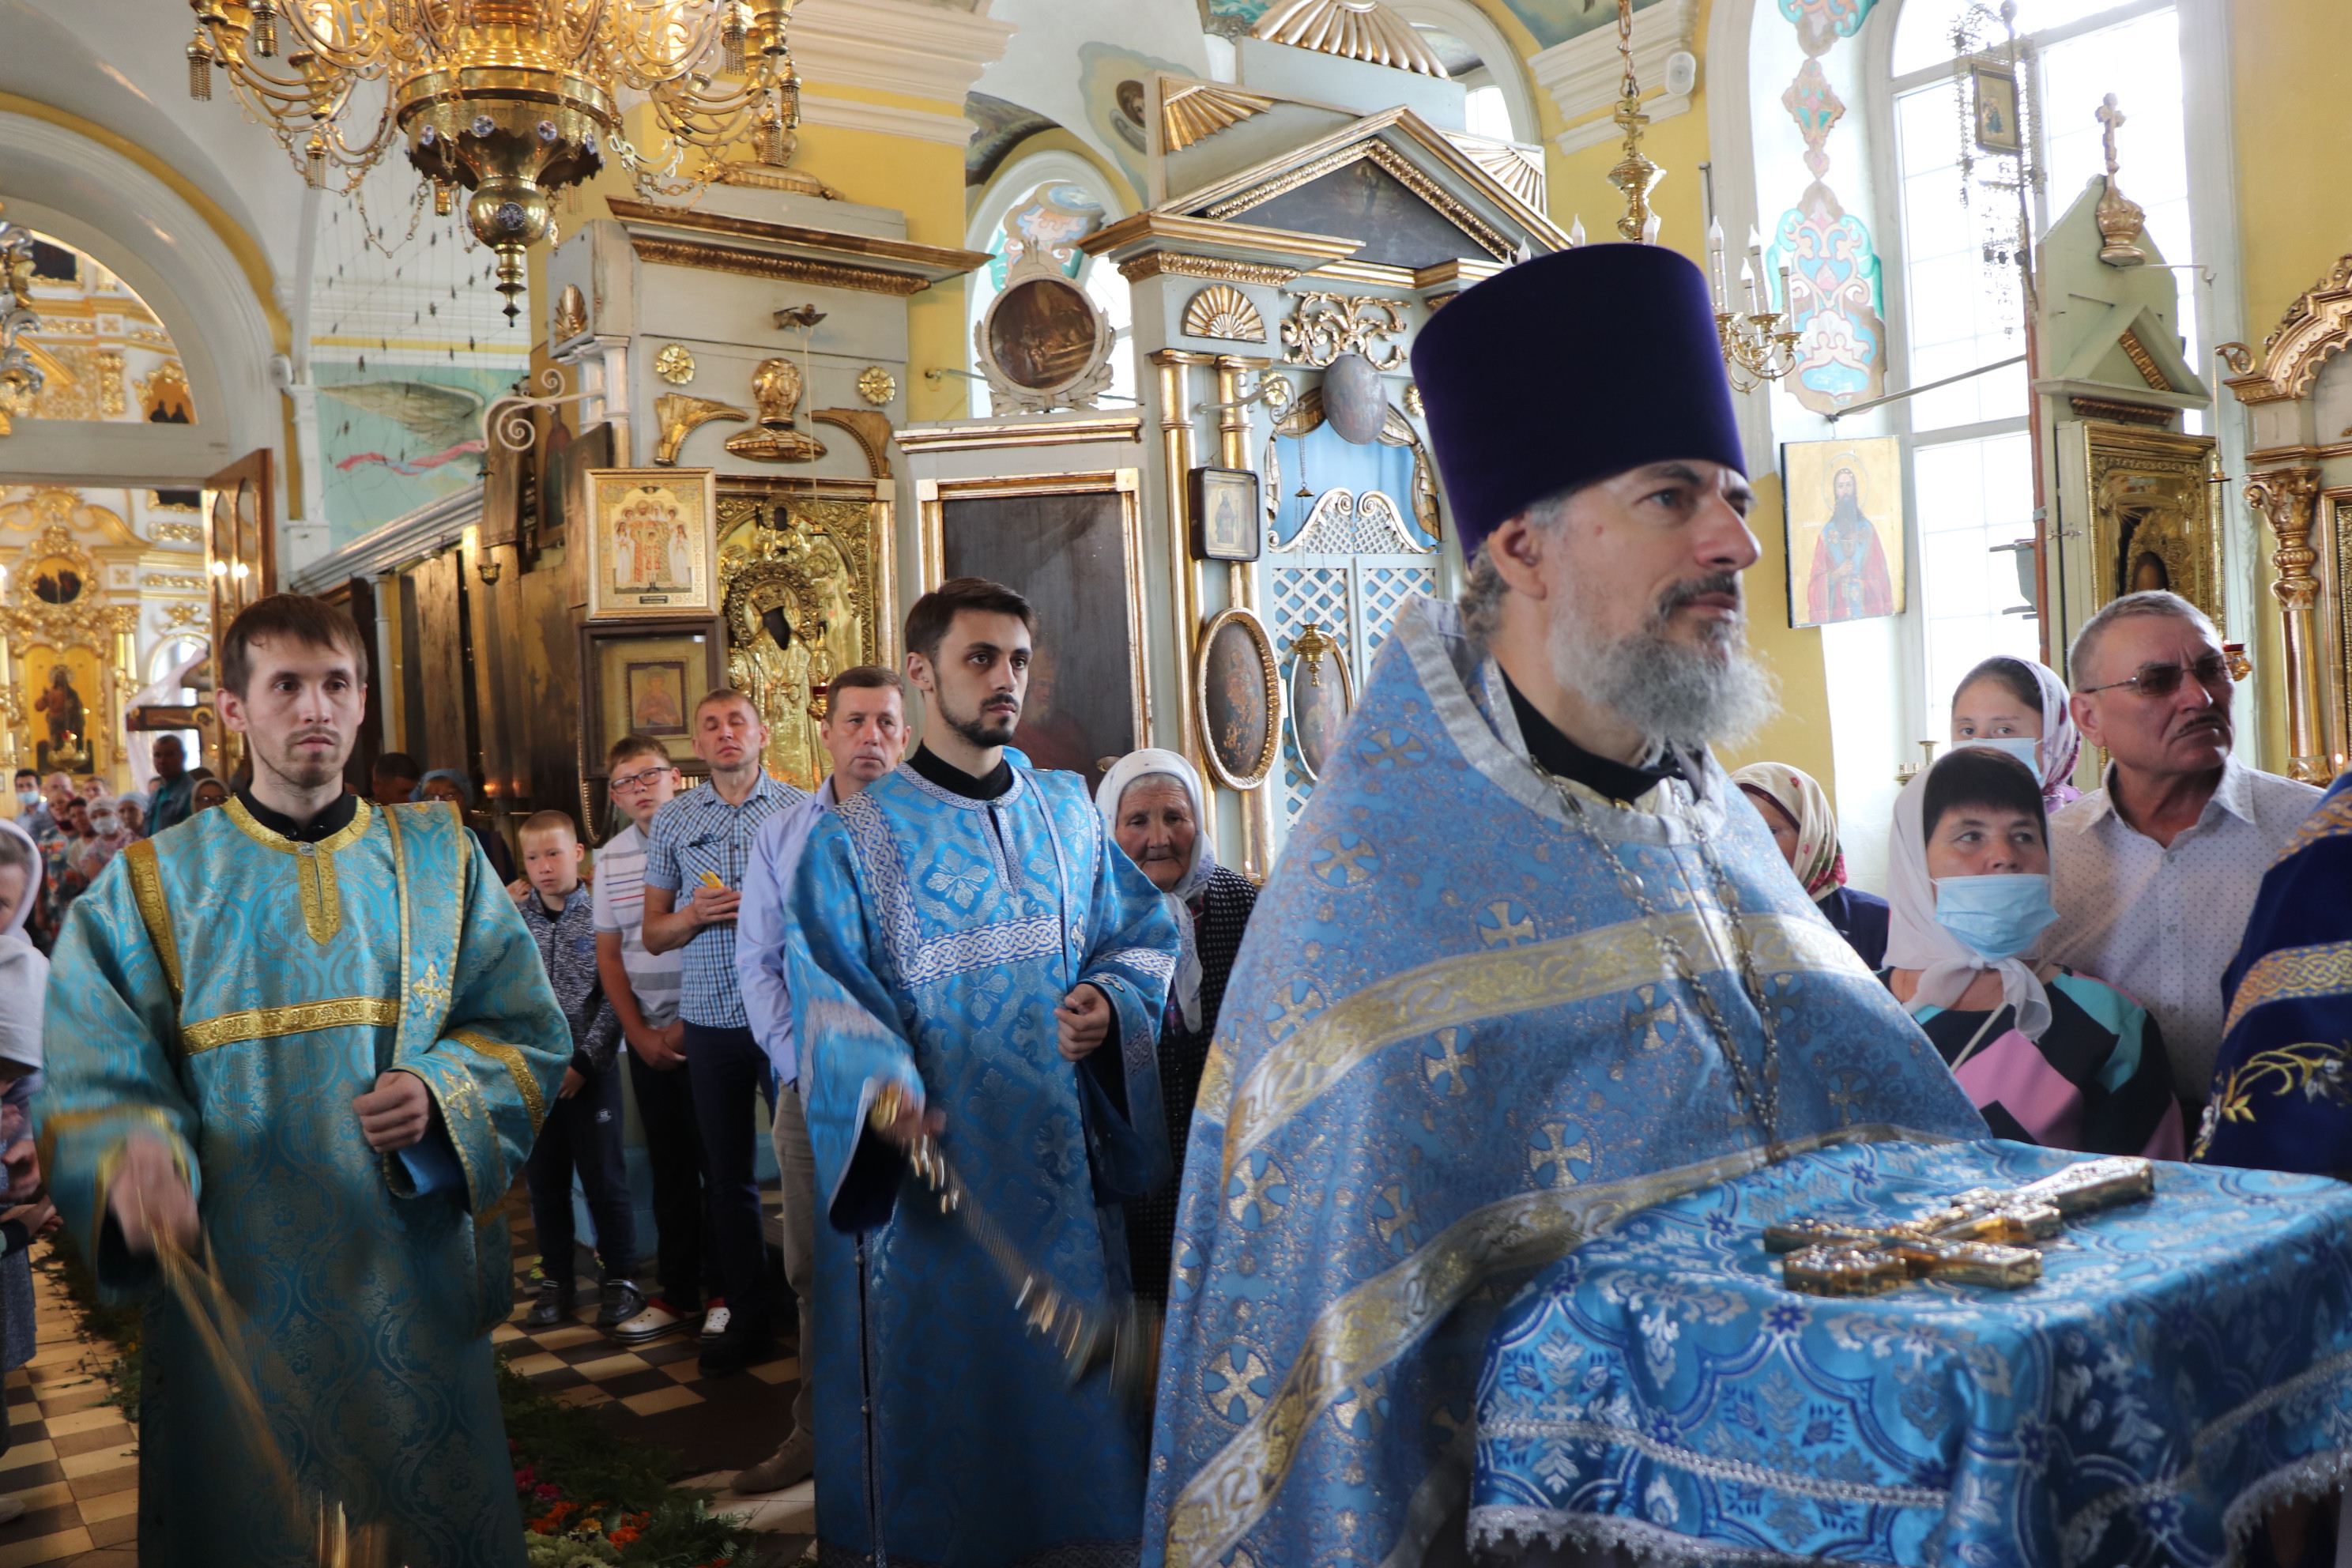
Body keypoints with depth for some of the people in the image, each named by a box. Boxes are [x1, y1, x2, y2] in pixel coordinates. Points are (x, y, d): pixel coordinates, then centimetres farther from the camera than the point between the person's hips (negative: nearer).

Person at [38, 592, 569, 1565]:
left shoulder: (439, 861, 3)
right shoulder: (151, 887, -1)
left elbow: (529, 1030, 2)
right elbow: (94, 1079, -7)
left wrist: (441, 1094, -17)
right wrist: (133, 1157, -28)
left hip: (413, 1290, 1)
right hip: (235, 1297, -1)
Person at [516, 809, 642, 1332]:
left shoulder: (600, 918, -4)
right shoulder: (514, 924, 5)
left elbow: (615, 999, -7)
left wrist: (583, 1062, -11)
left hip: (591, 1069, -3)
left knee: (604, 1177, 2)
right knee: (544, 1180, 10)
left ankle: (621, 1278, 14)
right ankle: (555, 1280, 22)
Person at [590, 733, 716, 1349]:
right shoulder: (610, 857, 9)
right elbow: (610, 953, 12)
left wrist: (688, 1022, -9)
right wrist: (639, 1033, 2)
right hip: (649, 1036, 4)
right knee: (669, 1164, 10)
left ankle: (726, 1288, 12)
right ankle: (677, 1292, 19)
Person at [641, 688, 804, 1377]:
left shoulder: (801, 809, 2)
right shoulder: (672, 822, 9)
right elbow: (652, 935, 11)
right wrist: (692, 915, -10)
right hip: (711, 1017, 3)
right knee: (727, 1173, 10)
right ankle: (745, 1315, 21)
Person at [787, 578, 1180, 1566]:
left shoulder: (1067, 811, 9)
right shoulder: (856, 838, -4)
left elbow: (1142, 933, 9)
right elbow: (830, 1000, -11)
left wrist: (1110, 1001, -13)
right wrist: (884, 1084, -30)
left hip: (1062, 1159, 4)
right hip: (933, 1162, -3)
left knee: (1070, 1372, 13)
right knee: (939, 1378, 5)